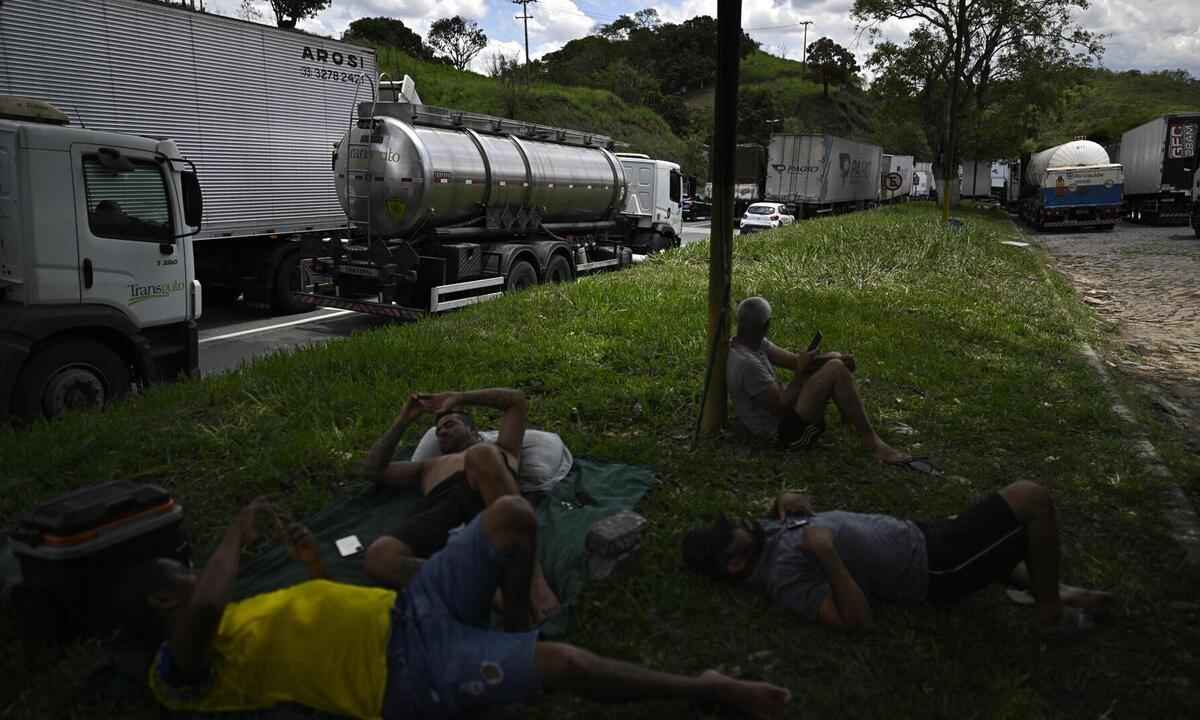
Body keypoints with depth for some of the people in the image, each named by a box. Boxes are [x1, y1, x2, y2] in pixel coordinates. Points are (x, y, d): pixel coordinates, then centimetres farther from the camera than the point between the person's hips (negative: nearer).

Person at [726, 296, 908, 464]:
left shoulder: (755, 344, 3)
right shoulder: (747, 363, -27)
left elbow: (791, 359, 3)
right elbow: (782, 407, -25)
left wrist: (840, 359, -10)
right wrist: (800, 372, -17)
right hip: (785, 431, -10)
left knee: (834, 360, 13)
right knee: (835, 370, -19)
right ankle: (873, 442, -12)